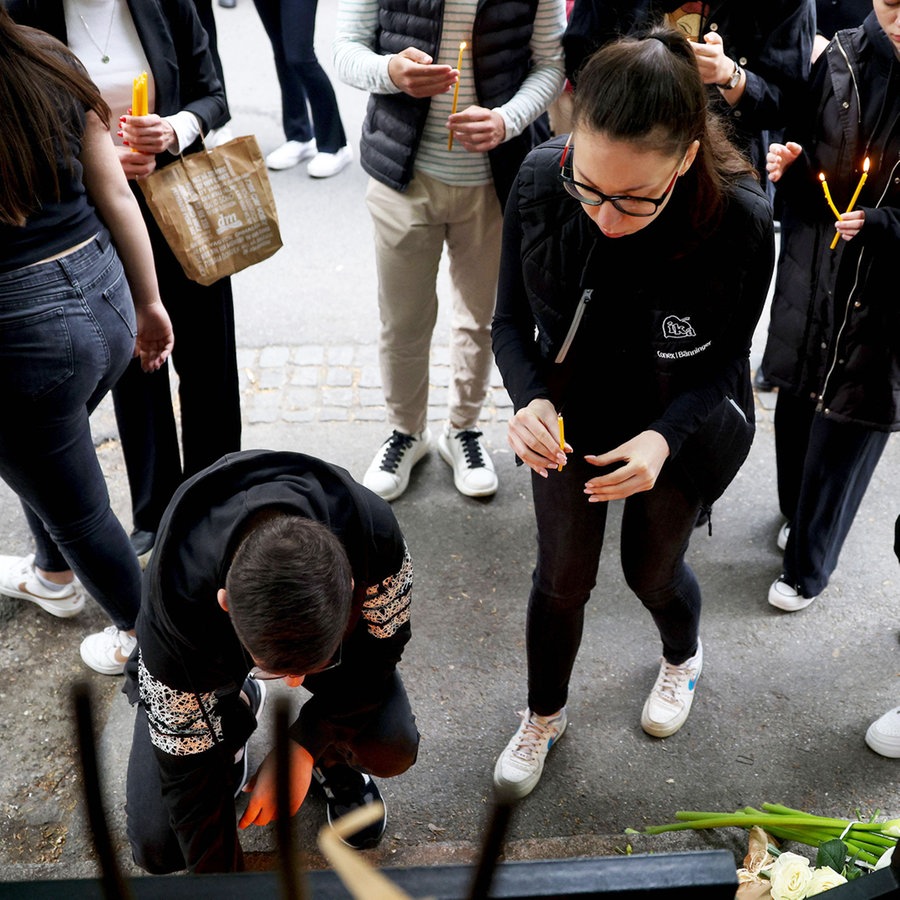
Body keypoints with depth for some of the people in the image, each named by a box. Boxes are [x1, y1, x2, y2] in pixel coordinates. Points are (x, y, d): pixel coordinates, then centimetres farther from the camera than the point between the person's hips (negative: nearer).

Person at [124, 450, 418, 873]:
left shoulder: (373, 532, -38)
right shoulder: (176, 600, -40)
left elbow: (381, 644, -17)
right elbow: (188, 761, -25)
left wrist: (302, 746, -25)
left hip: (335, 631, 1)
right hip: (206, 660, 0)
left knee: (392, 749, -26)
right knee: (158, 849, -10)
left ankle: (335, 759, 10)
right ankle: (233, 718, 16)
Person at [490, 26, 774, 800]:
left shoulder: (741, 222, -31)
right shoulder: (540, 182, -26)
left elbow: (725, 360, -16)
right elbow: (511, 321, -12)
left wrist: (664, 438, -33)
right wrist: (530, 401, -32)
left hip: (680, 430, -1)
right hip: (571, 419, 2)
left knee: (652, 571, 21)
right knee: (562, 576, 15)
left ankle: (684, 658, 59)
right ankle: (544, 719, 45)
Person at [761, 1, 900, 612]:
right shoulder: (843, 57, -4)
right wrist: (788, 164, -11)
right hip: (811, 278, 4)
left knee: (848, 425, 7)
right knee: (798, 402, 18)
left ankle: (807, 567, 27)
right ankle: (799, 515, 47)